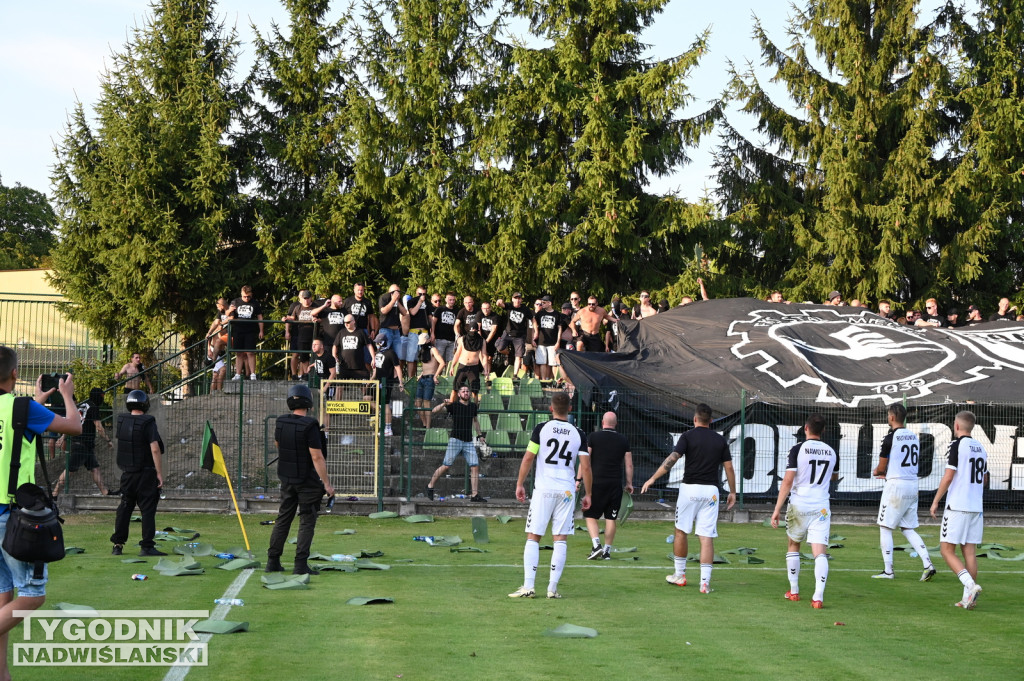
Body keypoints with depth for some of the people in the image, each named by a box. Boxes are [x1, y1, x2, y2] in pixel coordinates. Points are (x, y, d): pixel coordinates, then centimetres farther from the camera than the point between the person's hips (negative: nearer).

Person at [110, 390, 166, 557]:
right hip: (146, 473, -6)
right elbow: (155, 449, -19)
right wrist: (159, 473, -15)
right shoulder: (148, 423, -15)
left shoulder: (121, 421, 2)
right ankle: (147, 546, -4)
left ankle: (117, 545, 15)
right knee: (147, 508, -2)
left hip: (127, 473, 6)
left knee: (124, 507, 14)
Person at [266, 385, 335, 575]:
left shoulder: (280, 422, 0)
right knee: (307, 522, 1)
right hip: (307, 481, -6)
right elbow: (317, 457, -21)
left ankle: (273, 561, 17)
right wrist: (327, 484, -18)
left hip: (286, 479, 6)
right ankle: (301, 565, -3)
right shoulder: (309, 426, -19)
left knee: (283, 519, 15)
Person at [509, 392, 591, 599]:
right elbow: (585, 467, 2)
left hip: (543, 489, -2)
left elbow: (528, 458, -4)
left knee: (533, 538, 3)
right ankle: (552, 588, 2)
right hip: (567, 490, 2)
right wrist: (588, 494, 11)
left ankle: (528, 586, -4)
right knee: (560, 540, 5)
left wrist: (520, 484, 5)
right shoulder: (578, 434, 5)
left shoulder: (541, 428, -1)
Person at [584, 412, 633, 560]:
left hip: (597, 482, -2)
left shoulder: (593, 437, -1)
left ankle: (596, 545, -13)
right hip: (616, 484, 3)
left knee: (590, 516, 5)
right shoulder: (623, 440, 7)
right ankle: (607, 551, 9)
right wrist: (629, 483, 17)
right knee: (611, 519, 7)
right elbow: (629, 465, 8)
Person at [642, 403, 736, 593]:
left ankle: (679, 575, 22)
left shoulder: (688, 436, -3)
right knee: (707, 537, -1)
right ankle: (705, 582, -7)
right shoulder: (720, 440, 6)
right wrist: (732, 492, 16)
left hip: (690, 488, -2)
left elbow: (672, 459, -13)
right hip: (711, 490, 2)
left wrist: (652, 478, -11)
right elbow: (729, 467, 6)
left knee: (681, 531, 14)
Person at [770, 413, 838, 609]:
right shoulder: (831, 452, 6)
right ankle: (818, 596, -19)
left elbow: (788, 481, -12)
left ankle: (794, 591, 25)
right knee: (820, 552, -5)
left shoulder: (798, 449, -7)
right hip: (821, 506, 1)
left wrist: (777, 509, -9)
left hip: (798, 505, -1)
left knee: (794, 546, 20)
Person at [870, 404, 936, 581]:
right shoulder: (914, 436, 10)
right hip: (912, 485, 7)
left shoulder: (890, 438, -12)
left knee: (885, 528, 4)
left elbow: (881, 467, -5)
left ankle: (888, 570, 4)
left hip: (896, 486, -7)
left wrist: (876, 472, 19)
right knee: (908, 529, 13)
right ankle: (928, 564, -2)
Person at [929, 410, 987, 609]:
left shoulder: (957, 445, -10)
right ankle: (968, 598, 5)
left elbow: (948, 477, -14)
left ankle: (970, 585, -19)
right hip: (976, 508, 7)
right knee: (970, 551, 7)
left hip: (957, 506, -7)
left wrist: (935, 501, -6)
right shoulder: (980, 448, 12)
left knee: (947, 549, -2)